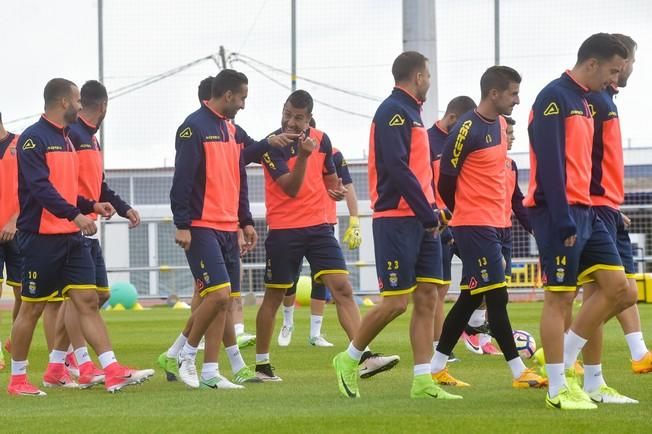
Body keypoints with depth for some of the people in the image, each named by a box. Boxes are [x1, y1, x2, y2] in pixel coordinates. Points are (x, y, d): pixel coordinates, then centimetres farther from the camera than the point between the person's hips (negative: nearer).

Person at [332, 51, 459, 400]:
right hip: (397, 219, -9)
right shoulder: (393, 112, -12)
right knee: (396, 301, -7)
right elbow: (397, 168, -20)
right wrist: (427, 214, -17)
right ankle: (349, 360, 11)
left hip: (421, 222, 9)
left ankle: (423, 381, 3)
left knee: (427, 297, 3)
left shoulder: (409, 112, 18)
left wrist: (432, 208, 5)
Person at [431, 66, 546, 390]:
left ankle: (437, 367, 20)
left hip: (492, 226, 9)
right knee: (497, 297, -7)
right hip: (475, 226, -9)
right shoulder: (468, 129, -15)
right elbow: (445, 180, -11)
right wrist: (465, 215, 1)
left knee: (470, 298, 12)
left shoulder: (499, 125, 12)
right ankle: (520, 373, -5)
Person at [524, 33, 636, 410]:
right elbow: (550, 163, -18)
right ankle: (558, 389, 2)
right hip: (559, 212, -9)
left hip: (585, 213, 9)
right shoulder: (554, 99, -12)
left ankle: (566, 361, 13)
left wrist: (589, 211, 15)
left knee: (620, 290, 3)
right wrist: (564, 220, -21)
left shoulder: (583, 102, 17)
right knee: (560, 296, -4)